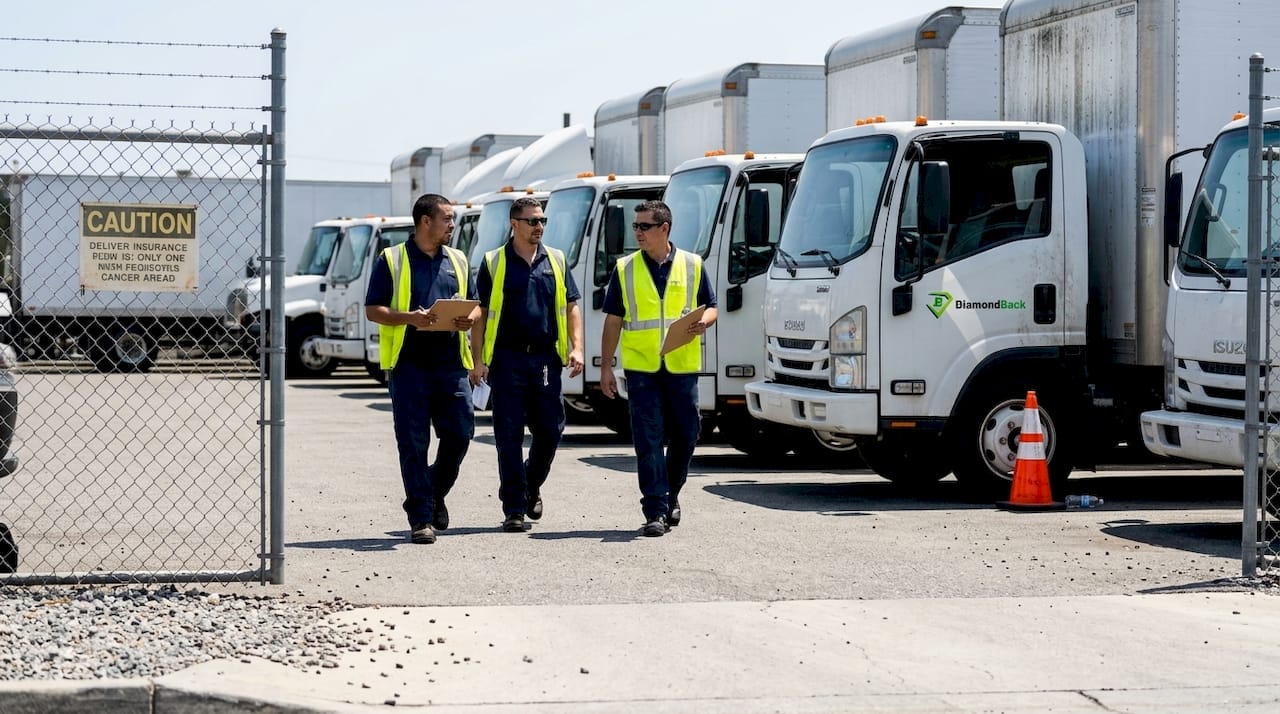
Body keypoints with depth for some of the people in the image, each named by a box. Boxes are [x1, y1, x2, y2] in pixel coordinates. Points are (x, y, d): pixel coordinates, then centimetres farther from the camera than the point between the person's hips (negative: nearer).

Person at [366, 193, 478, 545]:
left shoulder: (458, 261, 16)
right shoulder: (392, 260, 2)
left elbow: (475, 305, 20)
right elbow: (373, 309, -1)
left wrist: (470, 318, -4)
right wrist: (409, 317, -18)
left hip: (451, 363, 4)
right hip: (409, 363, -4)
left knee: (460, 432, 0)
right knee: (413, 443, -3)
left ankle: (435, 494, 25)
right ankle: (420, 518, 2)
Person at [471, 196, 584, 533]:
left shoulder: (555, 261, 11)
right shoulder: (494, 263, 3)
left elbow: (571, 306, 12)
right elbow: (480, 314, 2)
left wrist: (576, 348, -1)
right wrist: (479, 359, -6)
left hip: (546, 359, 3)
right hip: (507, 359, -3)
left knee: (550, 429, 4)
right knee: (509, 435, -2)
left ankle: (531, 486, 30)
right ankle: (514, 508, 2)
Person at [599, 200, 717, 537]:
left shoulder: (692, 265, 6)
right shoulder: (625, 269, 6)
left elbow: (711, 307, 11)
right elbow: (613, 321, 8)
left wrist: (703, 322, -13)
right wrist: (606, 367, 3)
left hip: (682, 367, 1)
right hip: (641, 367, -1)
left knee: (685, 434, 7)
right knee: (649, 440, -6)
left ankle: (670, 496, 29)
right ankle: (655, 510, -4)